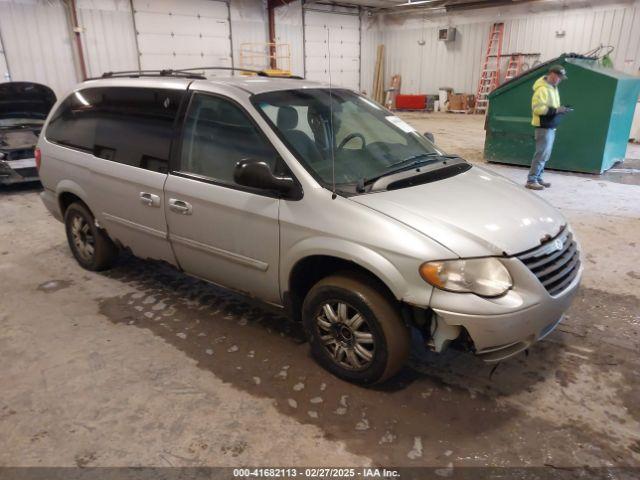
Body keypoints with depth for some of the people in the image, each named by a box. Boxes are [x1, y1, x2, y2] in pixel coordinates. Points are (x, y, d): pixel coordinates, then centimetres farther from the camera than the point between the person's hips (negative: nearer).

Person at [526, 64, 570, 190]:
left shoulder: (553, 87, 16)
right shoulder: (542, 89, -15)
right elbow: (537, 108, -22)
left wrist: (559, 109, 6)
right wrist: (556, 110, -22)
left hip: (551, 126, 10)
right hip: (544, 126, -10)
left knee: (545, 154, 12)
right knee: (542, 153, -11)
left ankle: (538, 178, 20)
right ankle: (531, 180, -8)